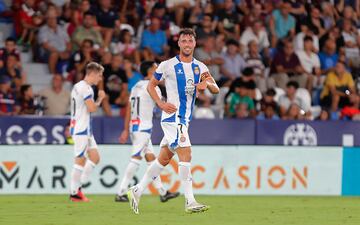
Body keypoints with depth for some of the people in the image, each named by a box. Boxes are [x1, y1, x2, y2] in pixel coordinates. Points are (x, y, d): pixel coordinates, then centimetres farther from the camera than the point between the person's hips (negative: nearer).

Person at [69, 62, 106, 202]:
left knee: (95, 158, 8)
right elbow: (92, 108, -19)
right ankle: (74, 192, -2)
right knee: (81, 160, -7)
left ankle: (78, 186, 9)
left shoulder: (78, 86, 19)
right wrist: (100, 98, -2)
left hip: (85, 129, 10)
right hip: (81, 129, -10)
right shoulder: (85, 87, -14)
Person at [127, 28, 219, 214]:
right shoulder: (168, 65, -4)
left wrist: (207, 85, -20)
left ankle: (137, 191, 24)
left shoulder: (200, 67, 10)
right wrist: (161, 104, -9)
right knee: (185, 154, -17)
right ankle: (190, 202, -18)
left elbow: (216, 90, 3)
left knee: (164, 158, 12)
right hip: (172, 116, -7)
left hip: (185, 119, 7)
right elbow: (151, 85, 5)